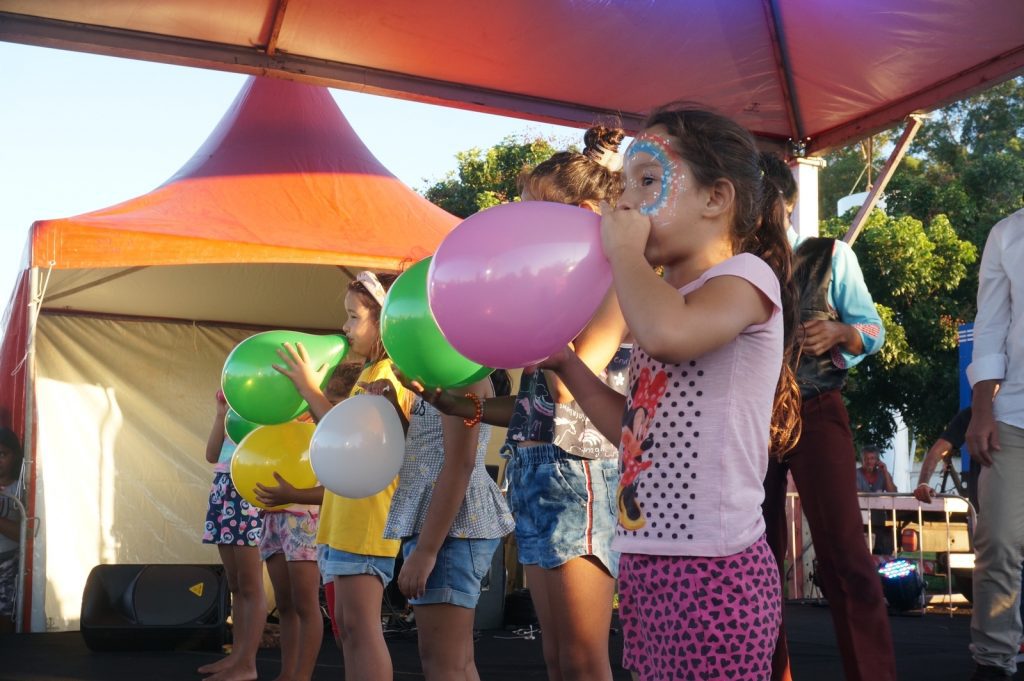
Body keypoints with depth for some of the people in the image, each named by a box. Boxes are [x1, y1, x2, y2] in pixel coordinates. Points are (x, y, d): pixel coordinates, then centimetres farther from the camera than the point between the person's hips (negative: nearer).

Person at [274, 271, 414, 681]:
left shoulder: (388, 374, -12)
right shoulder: (372, 373, 20)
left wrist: (310, 390, -15)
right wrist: (311, 392, 13)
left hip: (365, 521, -11)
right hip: (343, 521, 11)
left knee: (358, 626, -11)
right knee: (345, 627, 13)